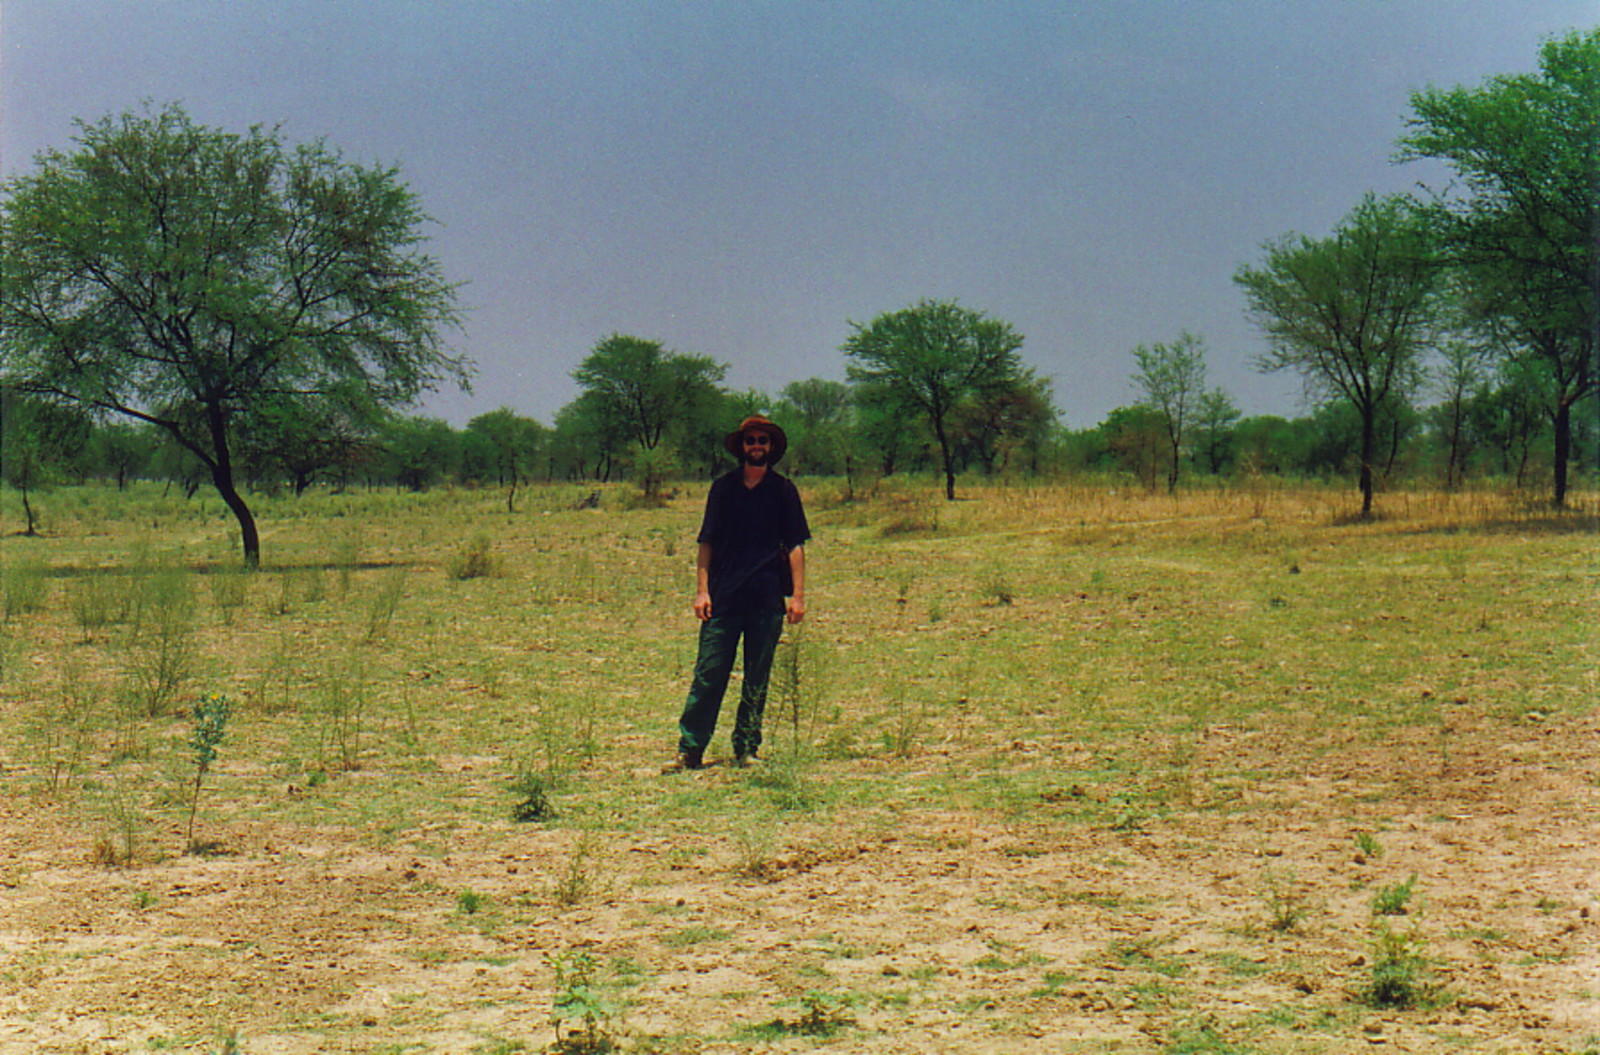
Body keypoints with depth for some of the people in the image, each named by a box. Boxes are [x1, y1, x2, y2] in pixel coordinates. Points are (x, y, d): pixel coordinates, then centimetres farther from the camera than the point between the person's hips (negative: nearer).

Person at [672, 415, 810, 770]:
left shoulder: (783, 490, 7)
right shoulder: (723, 488, 9)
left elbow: (795, 545, 5)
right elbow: (707, 543, 9)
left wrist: (798, 595, -3)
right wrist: (702, 590, 0)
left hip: (767, 598, 0)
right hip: (723, 596, 0)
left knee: (757, 681, 4)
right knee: (708, 676, -3)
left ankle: (746, 750, 12)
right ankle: (689, 751, 0)